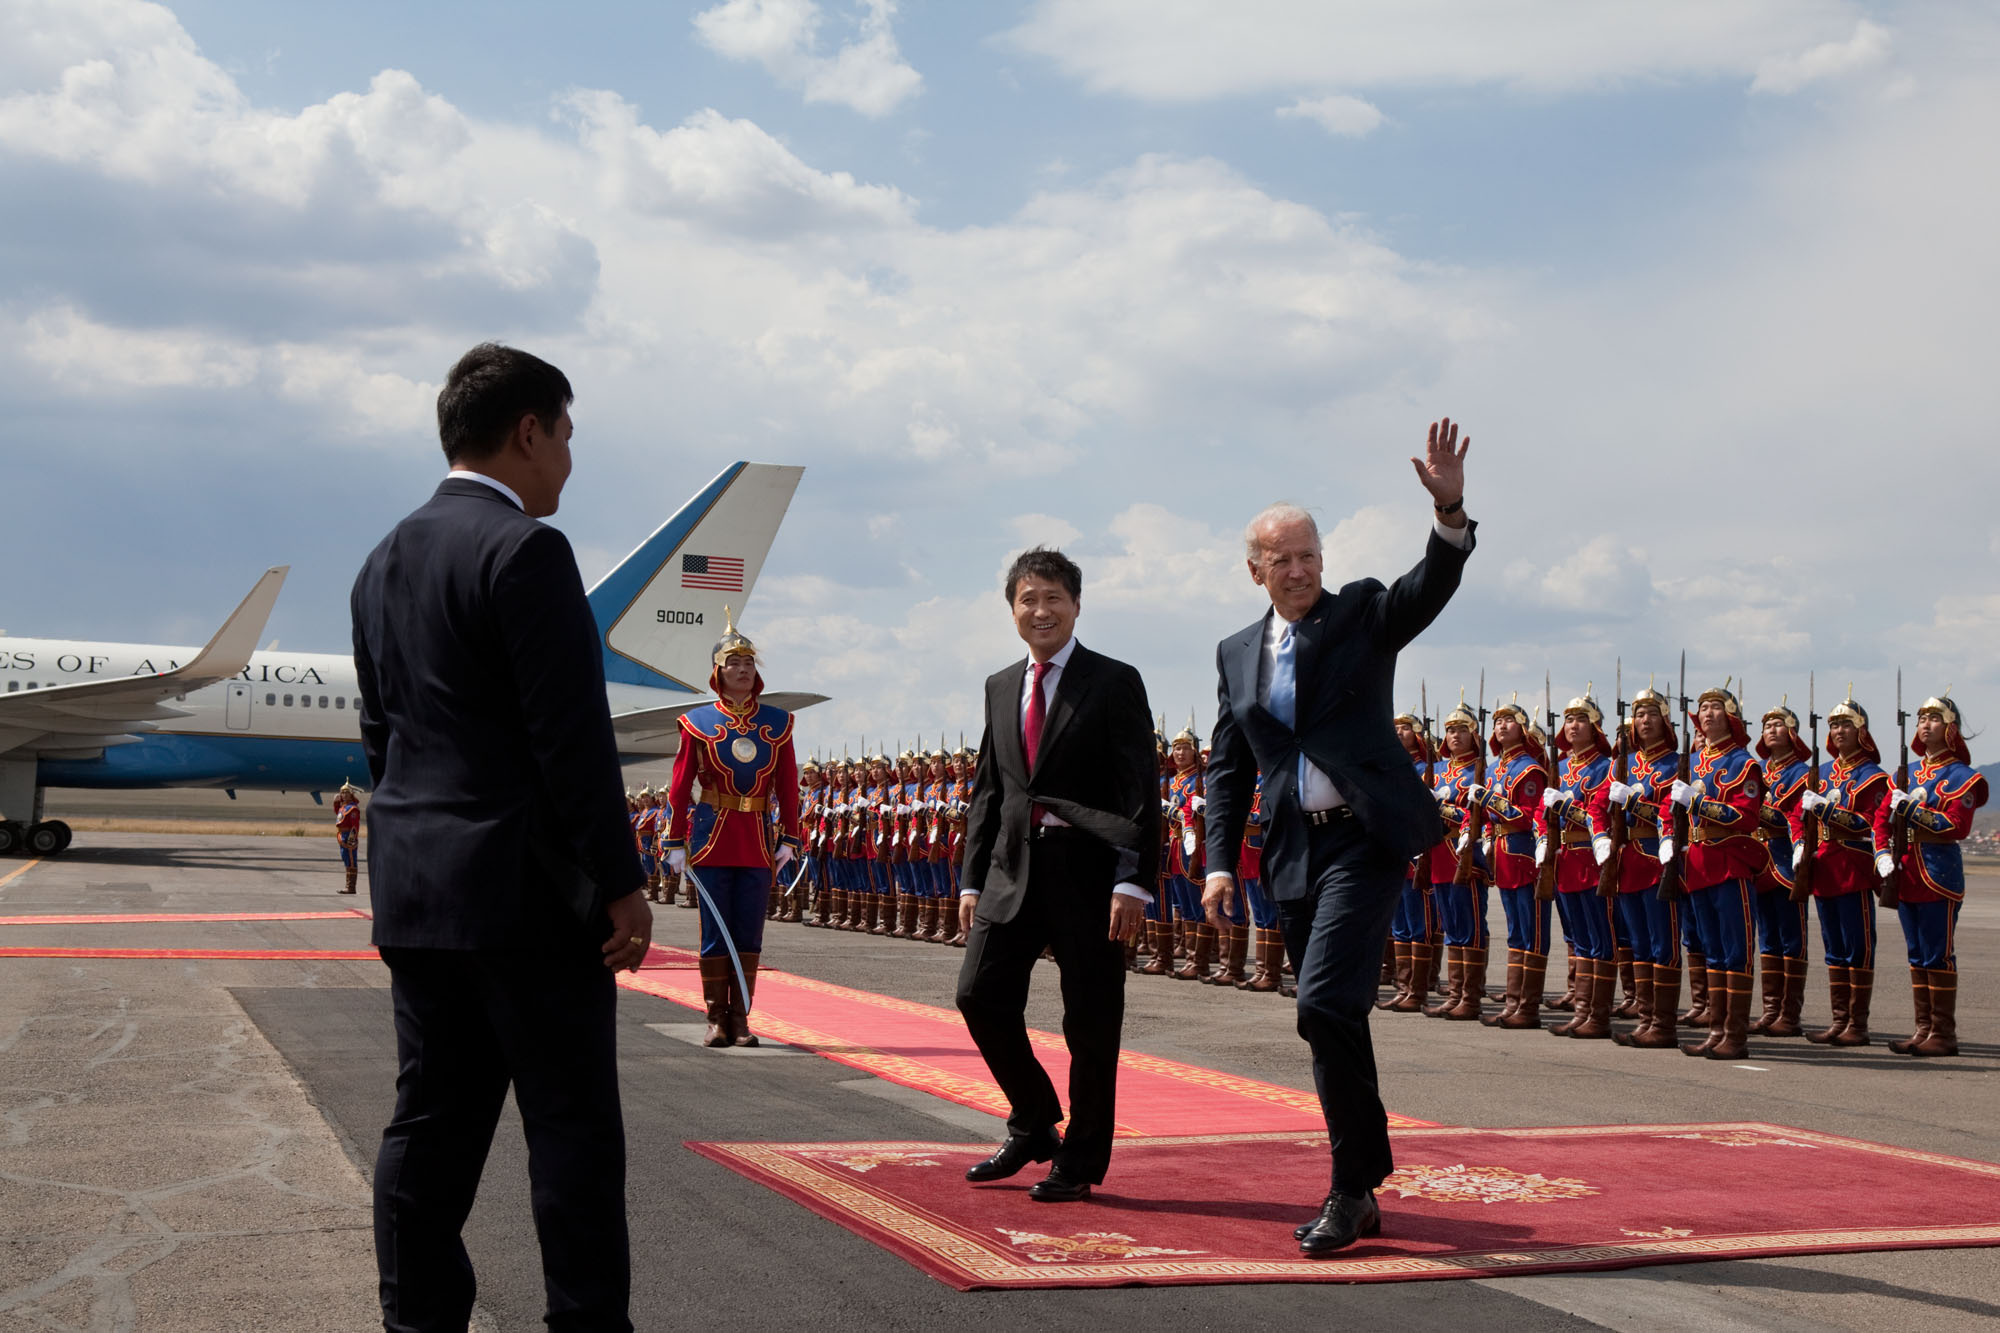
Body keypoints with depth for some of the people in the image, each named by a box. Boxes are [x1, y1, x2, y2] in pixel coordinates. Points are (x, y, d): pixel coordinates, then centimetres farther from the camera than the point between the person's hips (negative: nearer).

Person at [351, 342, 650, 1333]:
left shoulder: (384, 562, 14)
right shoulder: (525, 551, -13)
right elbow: (571, 737, -17)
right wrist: (620, 881, -14)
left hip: (413, 889, 8)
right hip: (525, 890, -8)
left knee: (431, 1123, 11)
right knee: (572, 1125, -1)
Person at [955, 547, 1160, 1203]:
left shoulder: (1114, 682, -3)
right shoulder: (1001, 688, 14)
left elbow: (1140, 792, -8)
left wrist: (1131, 882, -16)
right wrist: (972, 879, 10)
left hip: (1087, 871, -5)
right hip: (1014, 869, 5)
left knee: (1090, 1020, 1)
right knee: (981, 995, 0)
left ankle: (1080, 1162, 14)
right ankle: (1033, 1125, 22)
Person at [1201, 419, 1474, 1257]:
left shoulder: (1363, 614, 2)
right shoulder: (1237, 653, 13)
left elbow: (1432, 586, -17)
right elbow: (1228, 768, 14)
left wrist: (1449, 510, -36)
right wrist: (1221, 861, 4)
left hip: (1366, 836, -5)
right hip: (1293, 853, 5)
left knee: (1325, 1004, -18)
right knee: (1335, 1022, 10)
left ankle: (1351, 1188, -6)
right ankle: (1360, 1192, 21)